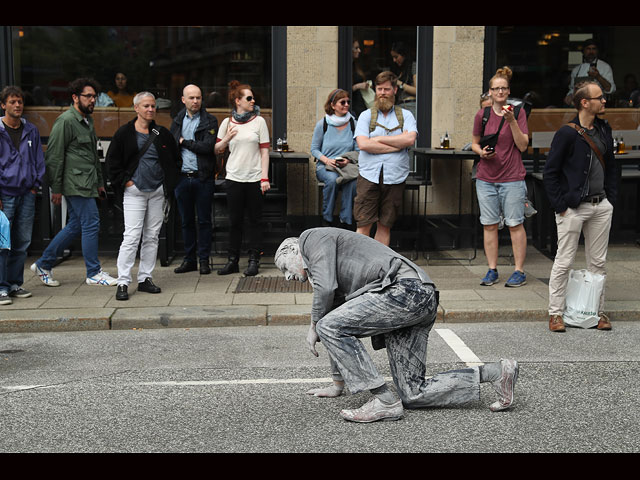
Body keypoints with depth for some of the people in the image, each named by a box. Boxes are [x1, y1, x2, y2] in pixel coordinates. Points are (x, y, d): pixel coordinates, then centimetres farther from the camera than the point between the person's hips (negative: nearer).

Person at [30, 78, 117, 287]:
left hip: (87, 183, 10)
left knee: (75, 225, 12)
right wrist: (56, 188, -15)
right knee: (91, 223, -7)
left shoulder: (87, 121, 19)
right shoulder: (65, 121, -11)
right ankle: (94, 273, 3)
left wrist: (99, 182, 24)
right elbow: (53, 156, -13)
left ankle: (43, 264, 21)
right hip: (76, 184, -10)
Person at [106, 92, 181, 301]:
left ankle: (145, 278, 17)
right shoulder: (124, 133, -2)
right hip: (134, 191, -4)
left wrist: (169, 183, 8)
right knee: (131, 236, -10)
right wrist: (124, 181, -6)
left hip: (158, 192, 4)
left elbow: (175, 160, 17)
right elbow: (112, 161, 2)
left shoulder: (163, 134, 7)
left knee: (152, 237, 8)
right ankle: (123, 282, -7)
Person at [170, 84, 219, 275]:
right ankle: (189, 259, 18)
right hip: (182, 177, 4)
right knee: (186, 221, 10)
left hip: (203, 178, -4)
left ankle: (204, 260, 10)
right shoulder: (177, 121, 11)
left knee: (204, 220, 2)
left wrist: (184, 142, -7)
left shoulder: (210, 121, -3)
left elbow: (207, 147, -15)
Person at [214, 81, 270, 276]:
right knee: (235, 221, 6)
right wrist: (227, 138, -5)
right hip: (234, 178, 1)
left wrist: (265, 177, -7)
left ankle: (253, 261, 8)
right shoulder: (227, 122, 7)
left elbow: (264, 150, 0)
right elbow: (217, 150, 14)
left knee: (254, 220, 2)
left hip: (254, 178, -1)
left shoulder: (258, 121, 3)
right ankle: (232, 261, 12)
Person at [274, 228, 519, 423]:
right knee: (413, 394, 7)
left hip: (405, 288, -10)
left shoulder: (312, 237, 8)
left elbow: (326, 287, -10)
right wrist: (337, 384, 41)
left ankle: (385, 401, -10)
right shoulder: (336, 274, 33)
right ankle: (494, 371, 8)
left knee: (329, 326, -12)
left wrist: (314, 326, 7)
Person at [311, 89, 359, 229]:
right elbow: (314, 149, 5)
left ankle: (346, 220, -21)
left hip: (347, 166, 1)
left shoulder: (353, 124, 4)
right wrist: (326, 160, -14)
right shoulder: (322, 124, 1)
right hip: (325, 166, -1)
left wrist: (348, 160, -14)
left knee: (352, 181, -33)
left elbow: (358, 149, 7)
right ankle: (326, 218, -18)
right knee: (332, 179, -35)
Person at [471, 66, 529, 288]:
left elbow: (523, 146, -7)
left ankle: (519, 271, 7)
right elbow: (474, 143, 16)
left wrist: (512, 121, -16)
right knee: (489, 225, 5)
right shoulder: (482, 115, 5)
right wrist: (481, 152, -6)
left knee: (515, 224, 0)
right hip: (486, 178, 3)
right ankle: (492, 270, 14)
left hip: (512, 178, -3)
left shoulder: (518, 113, -1)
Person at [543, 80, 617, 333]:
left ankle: (598, 311, 21)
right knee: (564, 262, 1)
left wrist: (611, 199, 11)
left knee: (598, 262, 11)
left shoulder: (604, 130, 9)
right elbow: (550, 173, -9)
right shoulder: (567, 134, -11)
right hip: (573, 207, -6)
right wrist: (560, 206, -12)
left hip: (601, 206, 6)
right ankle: (556, 313, 10)